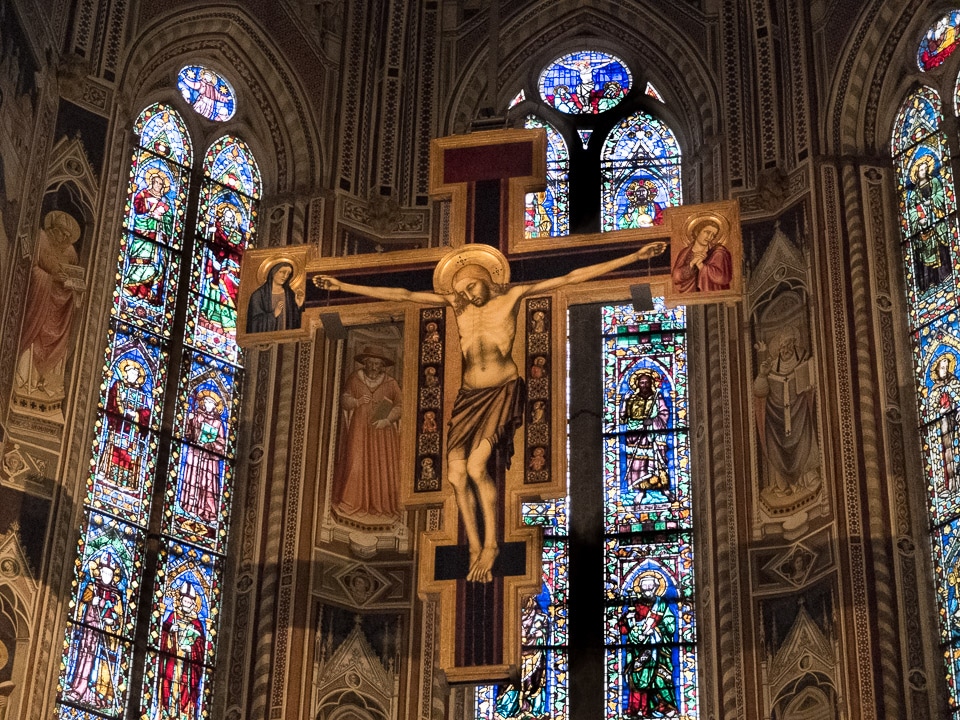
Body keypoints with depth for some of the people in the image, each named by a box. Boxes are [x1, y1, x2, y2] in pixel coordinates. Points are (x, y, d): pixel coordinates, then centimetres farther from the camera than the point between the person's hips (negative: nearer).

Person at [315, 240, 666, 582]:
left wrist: (634, 257, -8)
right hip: (469, 396, 4)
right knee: (457, 475, -7)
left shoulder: (513, 295, -3)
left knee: (476, 467, -18)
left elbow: (572, 277, -6)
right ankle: (475, 549, 8)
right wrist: (342, 286, 0)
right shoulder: (456, 303, 4)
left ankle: (492, 543, 1)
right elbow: (400, 294, 2)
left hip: (503, 393, -4)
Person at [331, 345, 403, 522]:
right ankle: (352, 505, -3)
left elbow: (400, 406, 2)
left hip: (383, 433, 0)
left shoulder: (390, 384, 2)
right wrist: (357, 401, -15)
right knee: (355, 466, -6)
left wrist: (387, 420, -12)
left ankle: (380, 506, 2)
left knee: (382, 467, -3)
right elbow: (344, 401, 6)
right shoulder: (354, 379, 5)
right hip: (359, 431, 0)